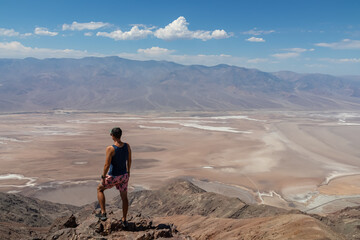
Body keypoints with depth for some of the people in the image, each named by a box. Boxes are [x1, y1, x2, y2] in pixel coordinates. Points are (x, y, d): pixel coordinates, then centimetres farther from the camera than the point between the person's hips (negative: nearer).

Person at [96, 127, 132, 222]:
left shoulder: (110, 149, -24)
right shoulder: (127, 146, -7)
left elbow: (107, 165, -22)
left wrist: (103, 177, -10)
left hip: (113, 177, -4)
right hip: (124, 175, 5)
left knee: (100, 189, 23)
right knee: (124, 197, 19)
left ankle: (103, 213, 19)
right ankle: (124, 219, 30)